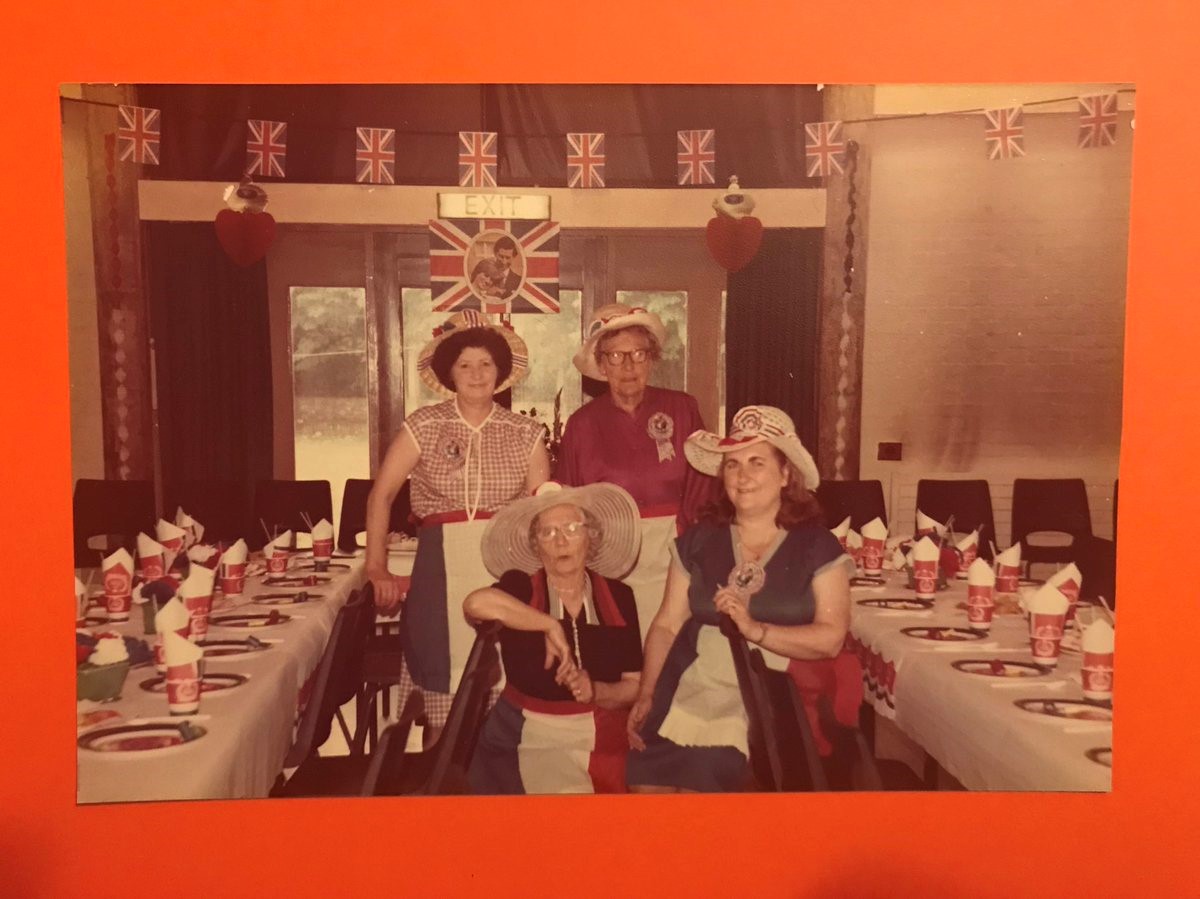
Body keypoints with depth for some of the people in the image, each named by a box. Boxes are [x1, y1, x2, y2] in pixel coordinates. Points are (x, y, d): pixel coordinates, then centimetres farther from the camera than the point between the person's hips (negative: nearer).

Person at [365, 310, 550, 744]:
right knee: (443, 691, 0)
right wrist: (377, 569, -4)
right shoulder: (424, 425, 3)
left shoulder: (525, 433, 7)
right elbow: (380, 496, 3)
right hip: (442, 564, -1)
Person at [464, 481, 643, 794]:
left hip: (602, 741, 3)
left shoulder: (618, 597, 3)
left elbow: (636, 686, 1)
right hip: (529, 739, -2)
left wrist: (595, 692, -18)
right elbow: (476, 603, -28)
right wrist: (549, 625, -23)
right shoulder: (521, 586, -5)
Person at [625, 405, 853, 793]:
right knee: (647, 781, -13)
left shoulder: (818, 547, 3)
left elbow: (830, 638, -7)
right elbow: (666, 625, 8)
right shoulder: (698, 541, 10)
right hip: (689, 701, 3)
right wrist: (645, 696, -3)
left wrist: (755, 629, -18)